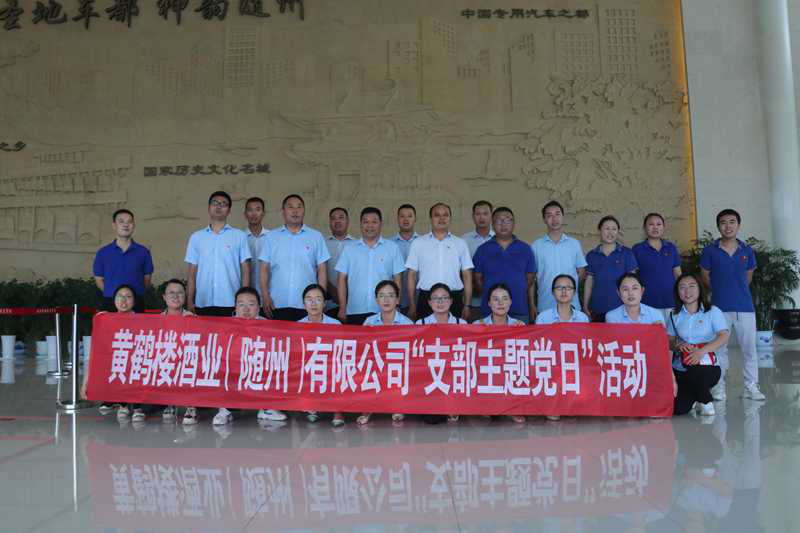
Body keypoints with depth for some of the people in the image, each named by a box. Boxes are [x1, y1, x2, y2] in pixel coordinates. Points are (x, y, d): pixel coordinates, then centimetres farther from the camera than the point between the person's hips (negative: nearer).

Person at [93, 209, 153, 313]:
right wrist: (113, 293, 1)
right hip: (110, 304, 0)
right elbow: (99, 279, 12)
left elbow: (147, 279, 10)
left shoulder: (143, 252, 5)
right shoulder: (103, 253, 7)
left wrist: (135, 293, 0)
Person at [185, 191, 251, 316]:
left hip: (231, 304, -1)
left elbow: (245, 271, 5)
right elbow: (192, 273, 11)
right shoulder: (196, 237, 12)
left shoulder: (239, 236, 6)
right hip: (203, 304, 2)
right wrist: (189, 301, 3)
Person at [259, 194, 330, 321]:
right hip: (277, 305, 1)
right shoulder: (272, 236, 11)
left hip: (307, 306, 0)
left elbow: (322, 270, 7)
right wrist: (265, 296, -3)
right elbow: (265, 269, 8)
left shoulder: (316, 236, 8)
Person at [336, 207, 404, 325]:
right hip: (354, 312, 1)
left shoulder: (392, 248, 7)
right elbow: (342, 279, 7)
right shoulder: (350, 249, 9)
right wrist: (342, 308, 0)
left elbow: (397, 279, 7)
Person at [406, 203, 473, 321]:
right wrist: (411, 305, 1)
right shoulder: (418, 243, 8)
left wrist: (467, 305, 2)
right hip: (426, 298, -1)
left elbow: (467, 276, 9)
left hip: (454, 298, 1)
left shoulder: (460, 244, 10)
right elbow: (412, 275, 7)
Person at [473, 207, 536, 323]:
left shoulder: (525, 249, 9)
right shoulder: (483, 249, 8)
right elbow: (477, 278, 8)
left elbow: (530, 279, 10)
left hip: (520, 310, 1)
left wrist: (532, 305, 6)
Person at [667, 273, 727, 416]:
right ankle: (694, 398, 23)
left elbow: (724, 336, -13)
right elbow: (668, 340, 8)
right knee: (678, 409, -15)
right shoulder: (675, 315, 9)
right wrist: (678, 345, -17)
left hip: (706, 366, -3)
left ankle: (706, 401, -3)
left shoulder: (712, 311, 0)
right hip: (680, 369, 3)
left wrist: (701, 351, -27)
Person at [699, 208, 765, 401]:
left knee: (749, 348, 3)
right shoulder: (709, 251, -3)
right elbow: (705, 277, 7)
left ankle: (751, 387, 13)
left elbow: (748, 276, 17)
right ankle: (719, 387, 15)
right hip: (720, 307, -1)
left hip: (745, 306, 2)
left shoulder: (747, 251, 4)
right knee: (720, 348, 6)